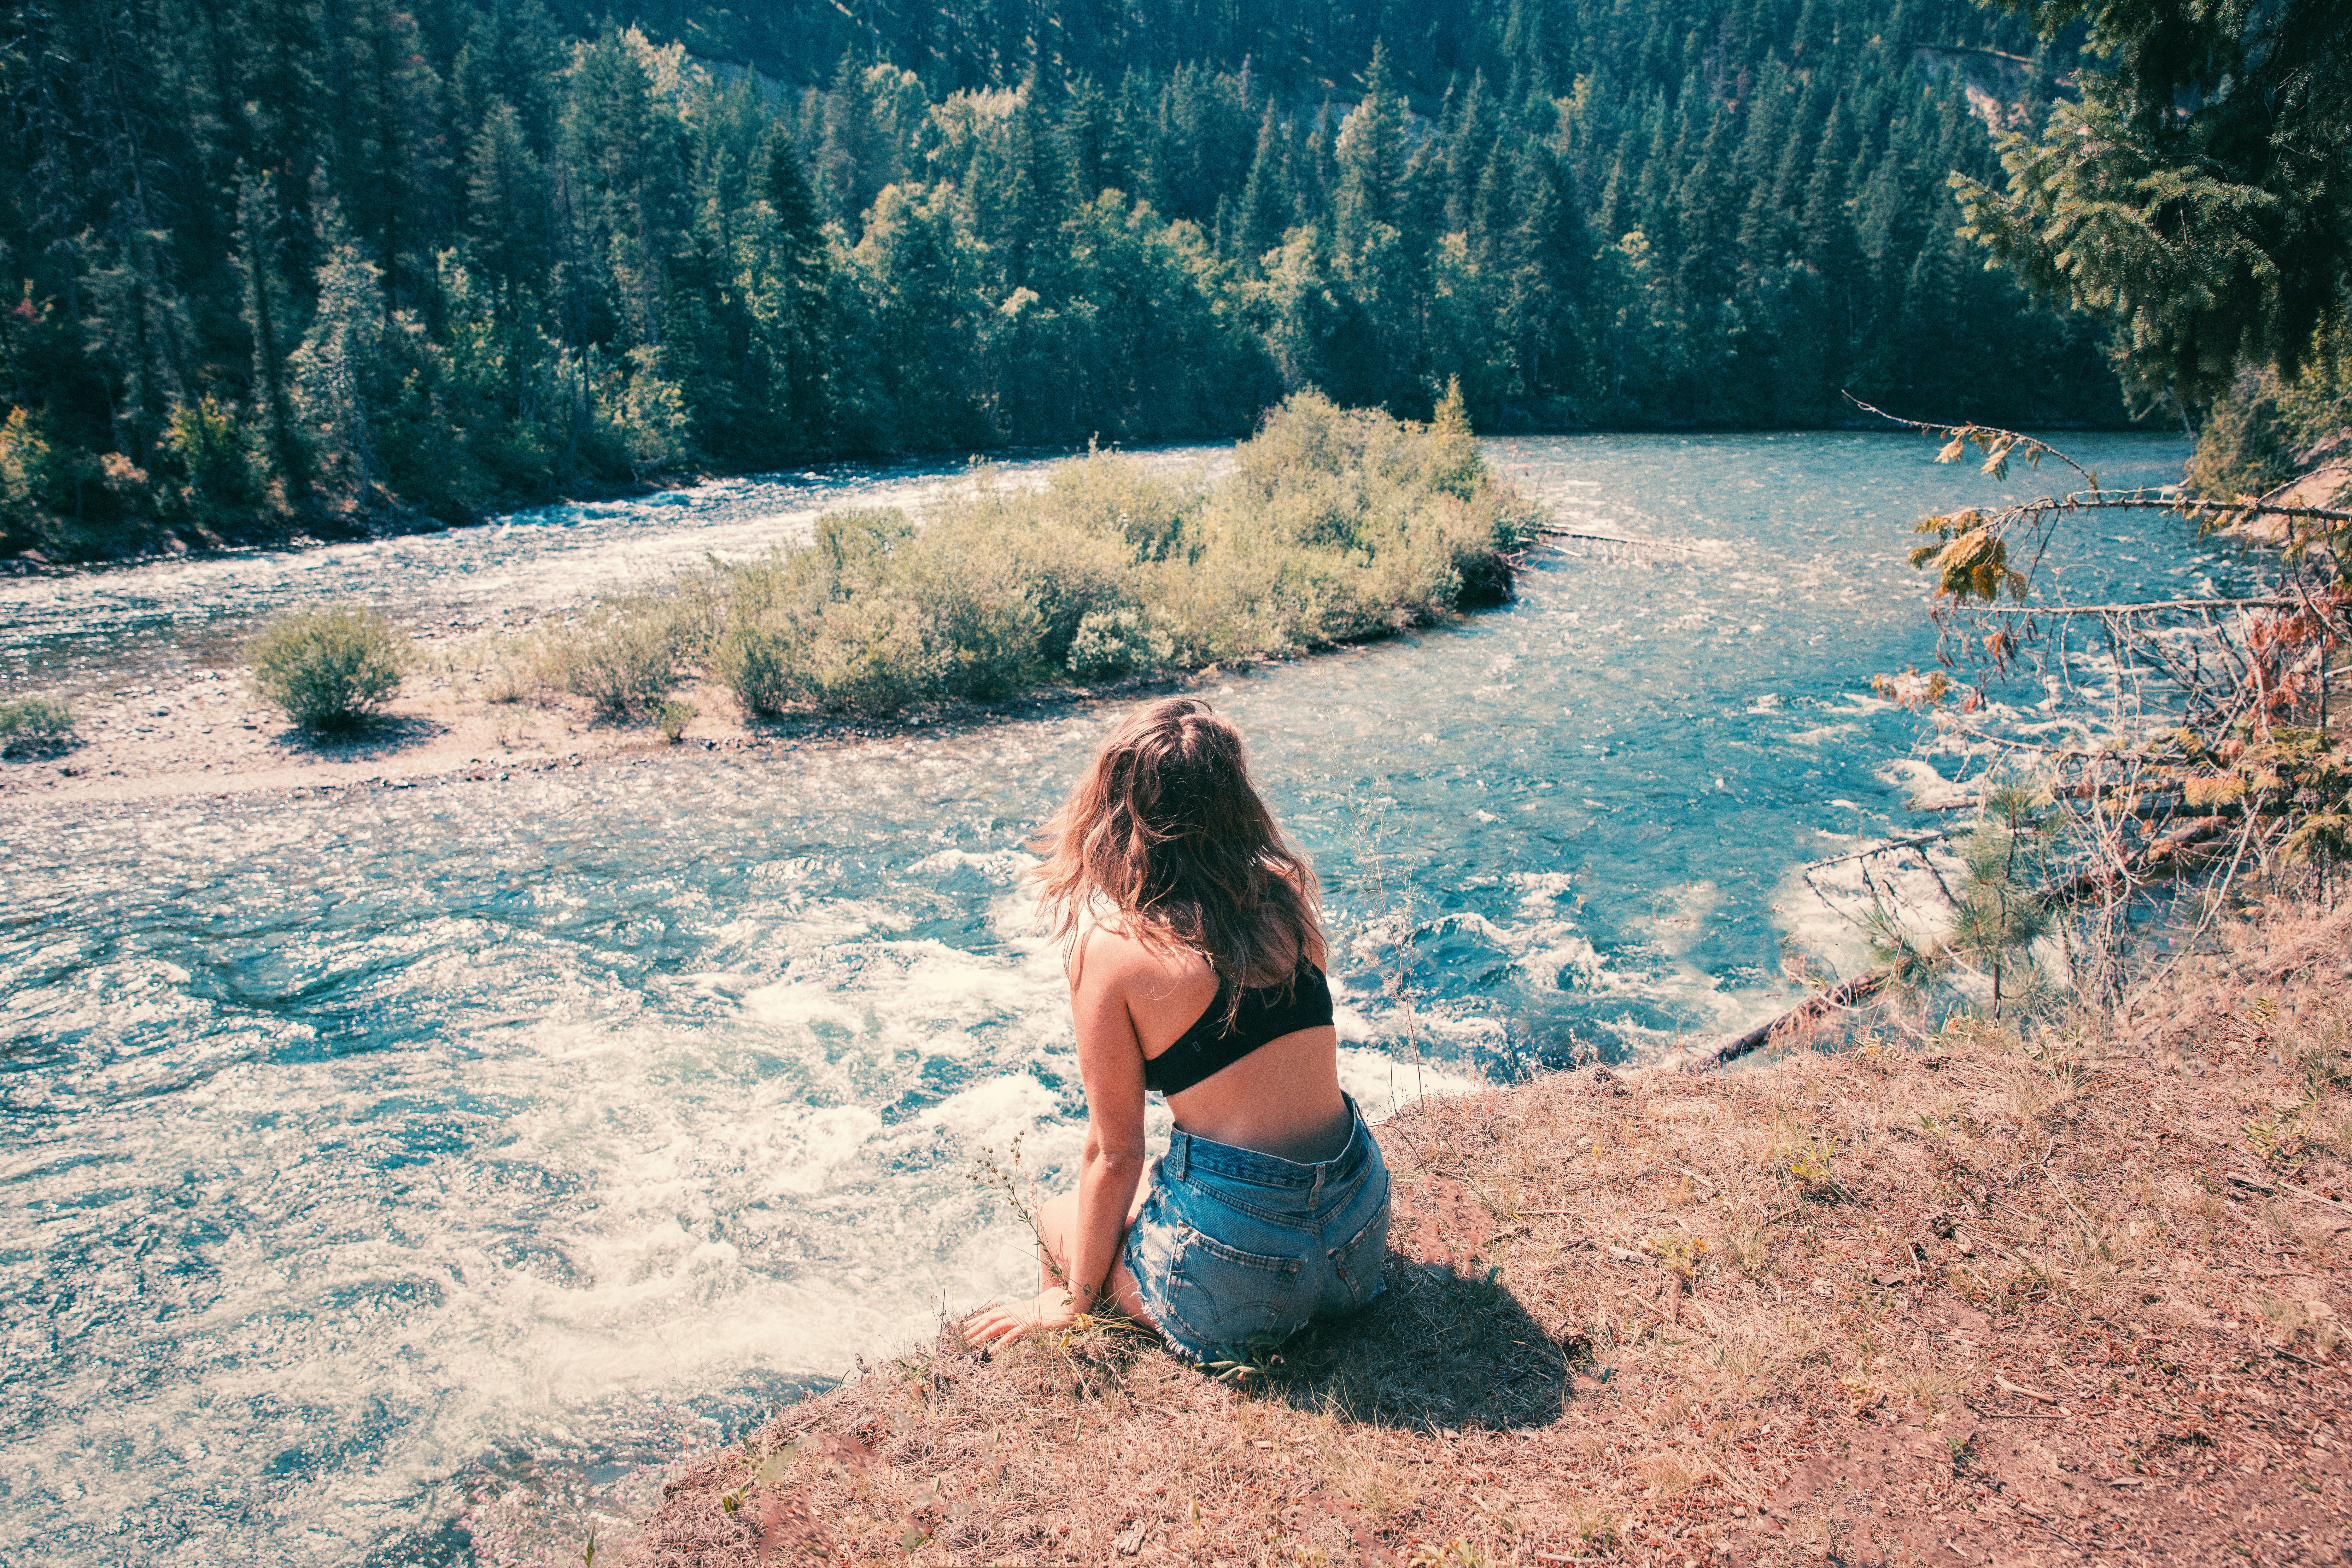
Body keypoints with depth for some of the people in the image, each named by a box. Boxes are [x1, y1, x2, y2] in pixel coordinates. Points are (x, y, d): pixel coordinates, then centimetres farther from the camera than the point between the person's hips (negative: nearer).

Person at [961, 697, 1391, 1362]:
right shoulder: (1286, 893, 0)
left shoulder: (1109, 944, -14)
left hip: (1241, 1278, -5)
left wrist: (1072, 1302, 9)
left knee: (1057, 1221, 25)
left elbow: (1114, 1154, -7)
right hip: (1363, 1234, 6)